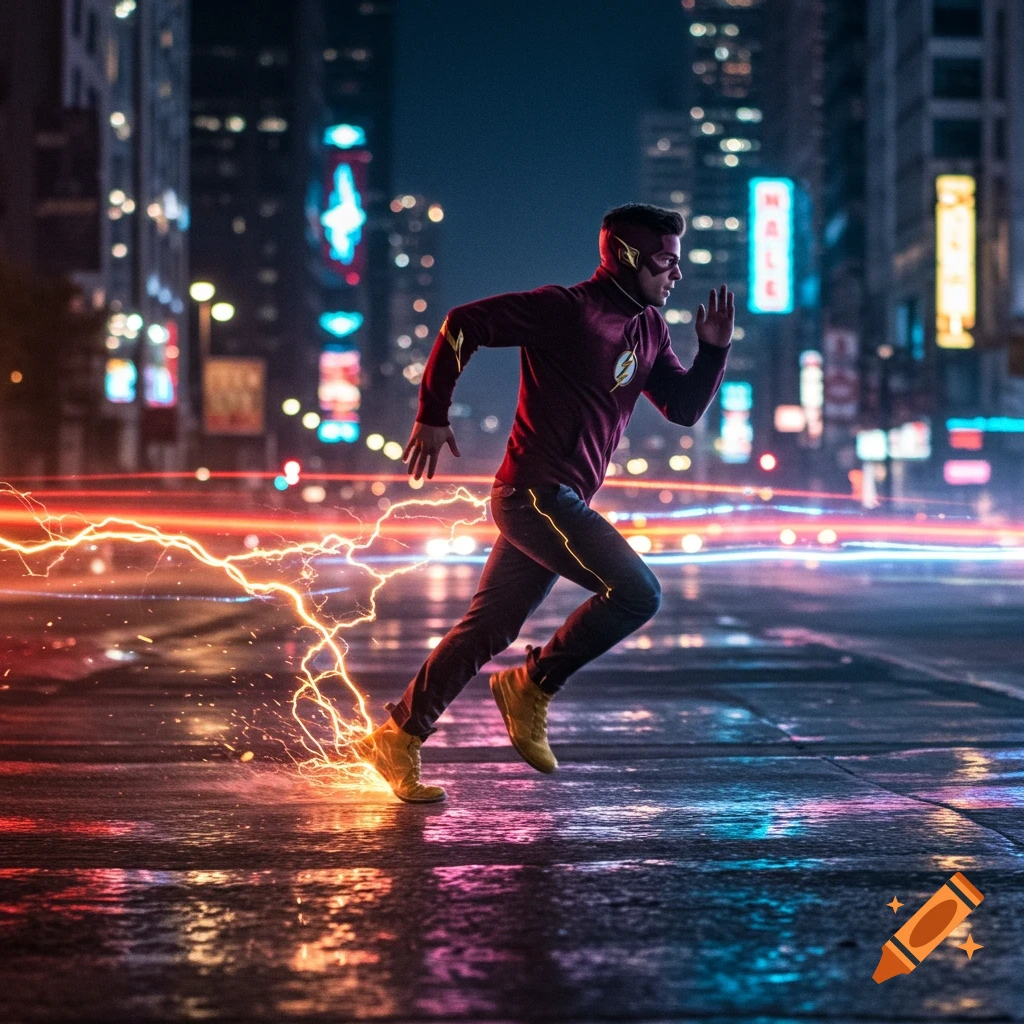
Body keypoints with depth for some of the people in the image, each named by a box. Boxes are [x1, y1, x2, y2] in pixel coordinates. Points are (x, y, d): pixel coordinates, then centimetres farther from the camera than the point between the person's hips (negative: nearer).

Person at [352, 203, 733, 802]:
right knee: (636, 592, -18)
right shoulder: (566, 310, -13)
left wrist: (714, 349, -3)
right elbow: (464, 323, -13)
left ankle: (398, 737, 20)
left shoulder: (649, 330, 13)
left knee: (488, 630, 12)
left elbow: (685, 409, 13)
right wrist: (433, 414, -9)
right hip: (537, 491, -9)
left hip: (558, 504, 9)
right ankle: (532, 687, -4)